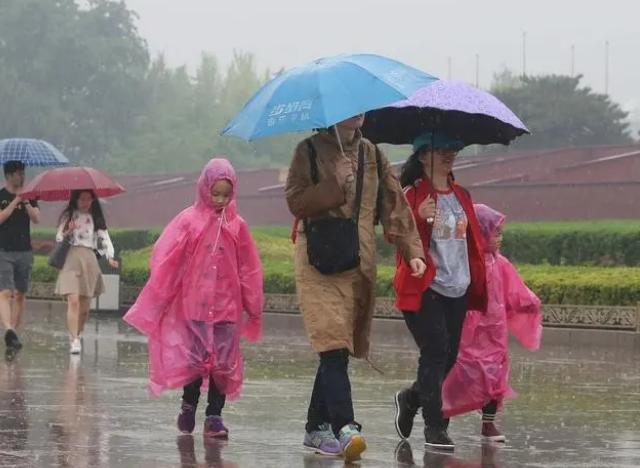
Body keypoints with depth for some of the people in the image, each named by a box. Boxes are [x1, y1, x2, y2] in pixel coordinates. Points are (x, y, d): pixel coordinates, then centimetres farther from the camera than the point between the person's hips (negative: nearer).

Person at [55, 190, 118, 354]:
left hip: (89, 260, 3)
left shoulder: (95, 218, 11)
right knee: (73, 301, -17)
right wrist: (67, 232, -15)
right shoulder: (68, 216, 8)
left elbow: (104, 237, 2)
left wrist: (110, 257, -15)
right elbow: (58, 238, 7)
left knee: (85, 305, 6)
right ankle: (74, 341, -20)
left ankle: (77, 335, 27)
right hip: (71, 260, -3)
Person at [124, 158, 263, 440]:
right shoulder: (189, 220, -3)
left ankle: (214, 416, 9)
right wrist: (158, 298, -4)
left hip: (227, 306, 2)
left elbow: (248, 268, 9)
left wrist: (252, 305, 10)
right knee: (195, 358, 1)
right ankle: (188, 406, 21)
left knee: (223, 362, 2)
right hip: (195, 303, -2)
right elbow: (166, 261, -2)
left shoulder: (237, 225, 4)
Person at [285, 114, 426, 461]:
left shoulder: (371, 155, 15)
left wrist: (412, 250, 0)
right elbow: (296, 201, -10)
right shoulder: (310, 151, 1)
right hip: (318, 263, -5)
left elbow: (394, 204, 10)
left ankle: (317, 429, 16)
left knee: (337, 350, 7)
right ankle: (345, 428, -26)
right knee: (333, 347, -17)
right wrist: (337, 186, -19)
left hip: (359, 266, 5)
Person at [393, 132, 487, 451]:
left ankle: (410, 399, 33)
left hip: (457, 290, 7)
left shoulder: (461, 196, 17)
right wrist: (418, 217, -32)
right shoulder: (412, 194, -5)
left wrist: (478, 280, 18)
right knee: (436, 352, -14)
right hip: (424, 288, -7)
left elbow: (473, 241, 23)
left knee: (449, 357, 8)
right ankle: (435, 428, -9)